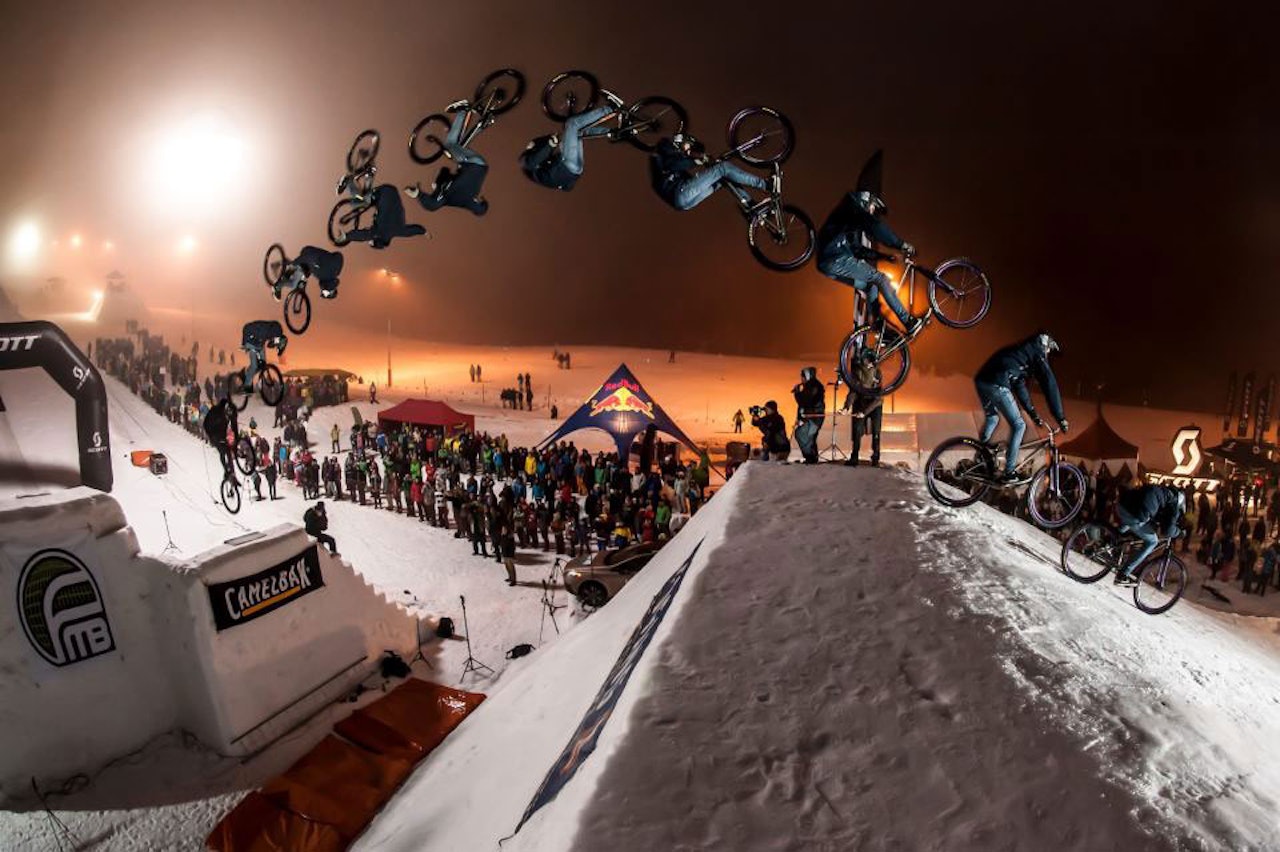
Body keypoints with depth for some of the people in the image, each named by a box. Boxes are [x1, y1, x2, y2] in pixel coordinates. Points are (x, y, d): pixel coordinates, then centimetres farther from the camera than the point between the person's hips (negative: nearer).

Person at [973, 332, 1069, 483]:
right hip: (997, 385, -8)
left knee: (992, 418, 32)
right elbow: (1050, 385, 6)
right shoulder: (1037, 353, 11)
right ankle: (1009, 473, 7)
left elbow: (1019, 386, 36)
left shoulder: (1022, 351, 35)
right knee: (1018, 425, 6)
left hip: (981, 381, 8)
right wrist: (1061, 418, 9)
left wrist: (1033, 414, 38)